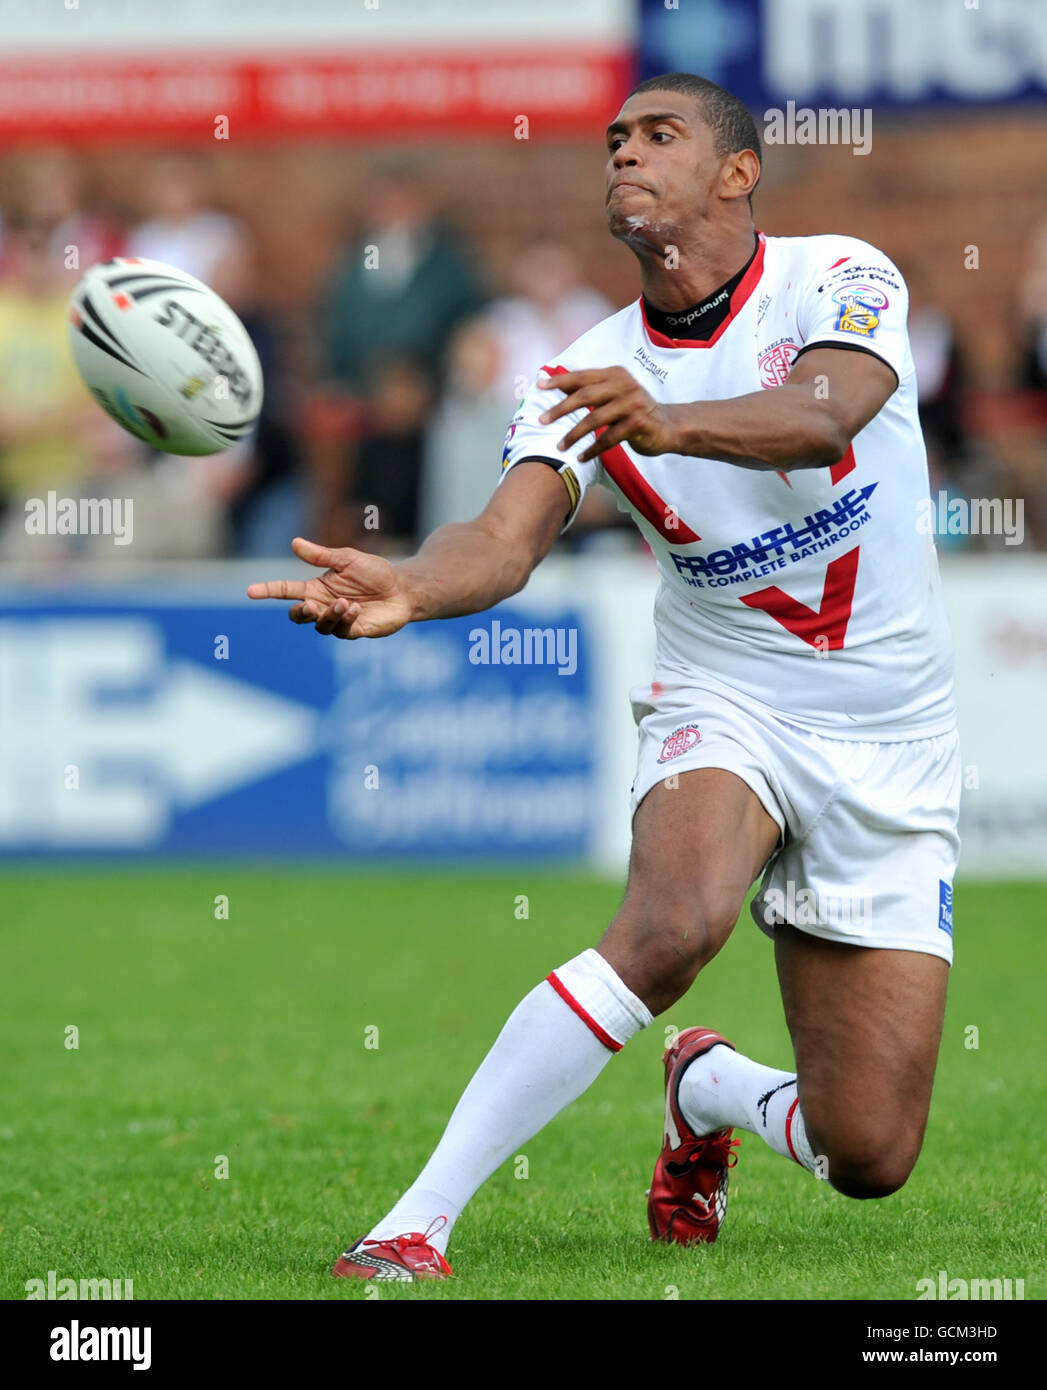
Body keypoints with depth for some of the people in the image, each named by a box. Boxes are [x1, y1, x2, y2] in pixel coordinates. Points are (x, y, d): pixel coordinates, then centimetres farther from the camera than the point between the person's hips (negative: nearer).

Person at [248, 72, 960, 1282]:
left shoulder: (839, 279, -11)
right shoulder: (588, 377, -4)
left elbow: (825, 415, -32)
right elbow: (507, 537, -20)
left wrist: (668, 423, -52)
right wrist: (407, 588, -43)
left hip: (890, 750, 0)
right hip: (723, 711, 0)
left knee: (867, 1159, -3)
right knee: (675, 918, -37)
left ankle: (710, 1089, 34)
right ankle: (416, 1225, -33)